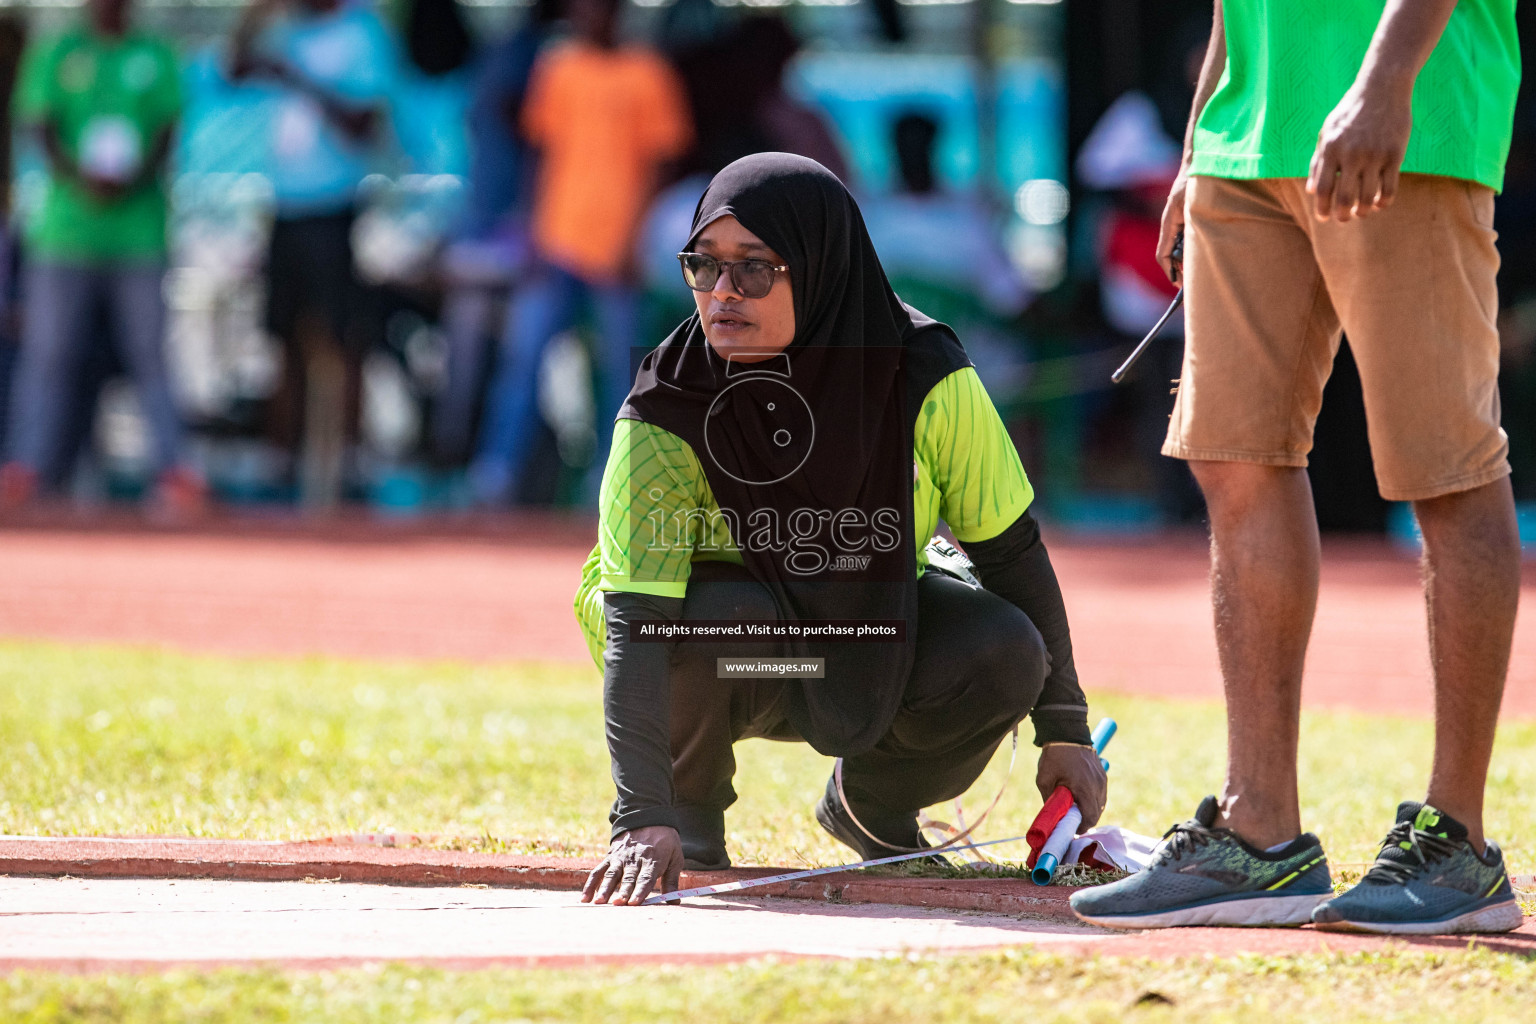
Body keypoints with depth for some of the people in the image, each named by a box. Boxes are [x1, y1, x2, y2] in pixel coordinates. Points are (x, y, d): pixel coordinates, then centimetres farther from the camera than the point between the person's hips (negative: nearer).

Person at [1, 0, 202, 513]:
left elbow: (168, 129, 4)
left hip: (138, 229, 0)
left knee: (149, 351, -6)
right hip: (66, 229, 0)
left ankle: (172, 468, -7)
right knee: (48, 351, -4)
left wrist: (134, 180, -16)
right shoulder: (57, 53, 10)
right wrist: (76, 178, -18)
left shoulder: (156, 56, 11)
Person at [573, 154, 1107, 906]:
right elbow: (635, 624, -35)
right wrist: (644, 819, -46)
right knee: (716, 613, -37)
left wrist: (1064, 730, -9)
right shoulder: (666, 413, -28)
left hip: (876, 631, 3)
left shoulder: (925, 378, -23)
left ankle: (871, 806, 5)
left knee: (1004, 651, -26)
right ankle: (691, 807, -5)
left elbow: (1011, 551, -10)